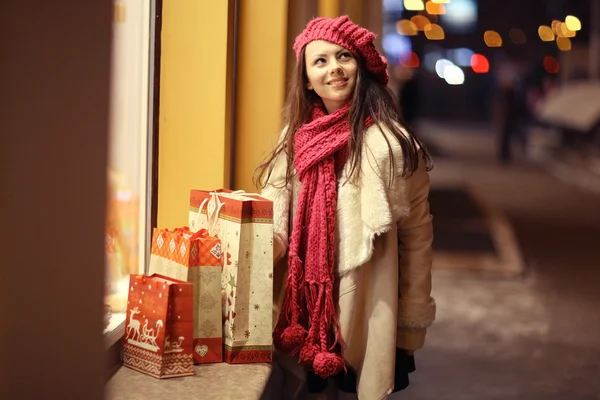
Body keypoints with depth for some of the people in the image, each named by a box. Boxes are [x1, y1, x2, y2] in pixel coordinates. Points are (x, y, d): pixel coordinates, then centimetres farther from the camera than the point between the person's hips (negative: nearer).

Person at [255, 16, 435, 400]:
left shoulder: (390, 143, -10)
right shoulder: (295, 139, 3)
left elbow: (417, 237, -6)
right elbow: (274, 226, 3)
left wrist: (409, 333, -4)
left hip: (363, 318, -4)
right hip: (300, 317, 4)